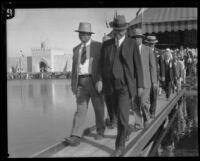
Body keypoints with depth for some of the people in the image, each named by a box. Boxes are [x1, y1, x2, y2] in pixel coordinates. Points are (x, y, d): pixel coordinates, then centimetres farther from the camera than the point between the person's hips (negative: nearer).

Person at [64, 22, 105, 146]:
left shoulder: (98, 46, 1)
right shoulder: (76, 49, 14)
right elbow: (74, 68, 17)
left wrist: (100, 80, -17)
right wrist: (73, 84, 12)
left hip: (95, 81, -3)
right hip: (81, 82, 3)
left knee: (98, 108, 8)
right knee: (81, 109, -5)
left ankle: (100, 131, 27)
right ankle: (76, 137, -13)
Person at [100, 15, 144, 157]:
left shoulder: (132, 44, -4)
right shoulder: (106, 44, 4)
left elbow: (138, 66, -3)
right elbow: (102, 65, 9)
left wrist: (140, 85, -5)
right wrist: (102, 83, 8)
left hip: (125, 85, -4)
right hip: (110, 86, 4)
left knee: (122, 115, -14)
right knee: (116, 113, 18)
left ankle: (120, 147, -3)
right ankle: (126, 130, 48)